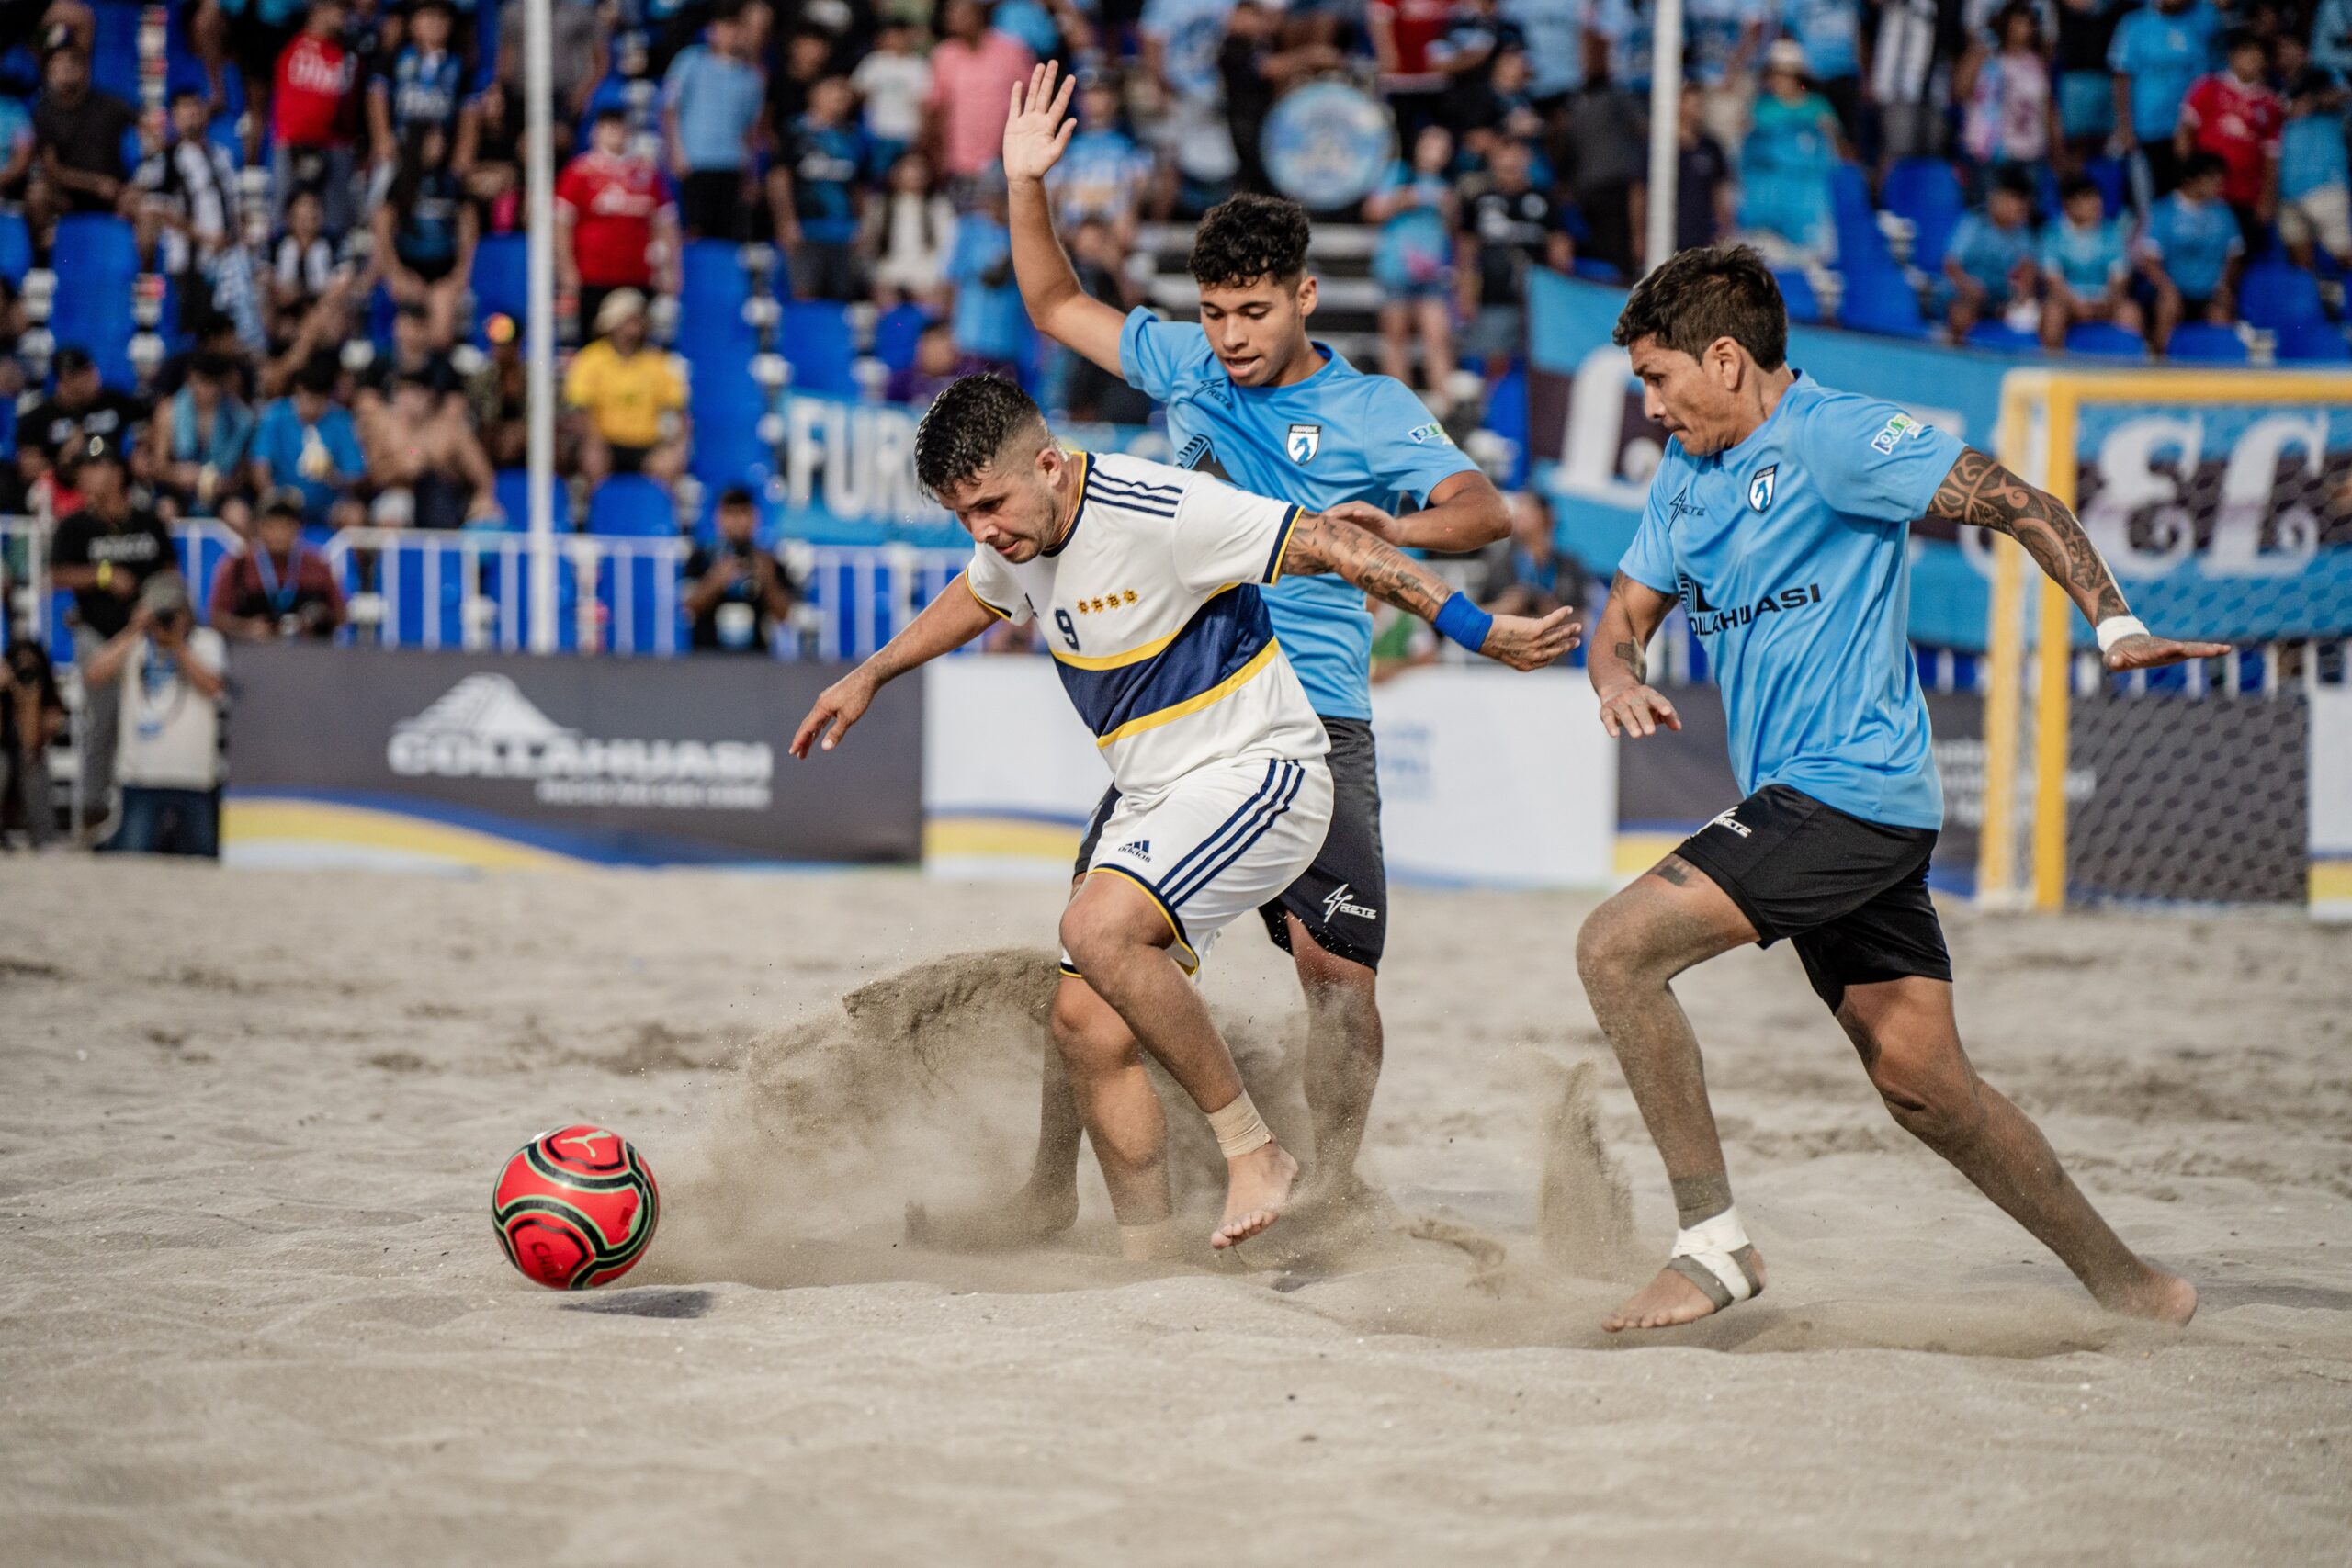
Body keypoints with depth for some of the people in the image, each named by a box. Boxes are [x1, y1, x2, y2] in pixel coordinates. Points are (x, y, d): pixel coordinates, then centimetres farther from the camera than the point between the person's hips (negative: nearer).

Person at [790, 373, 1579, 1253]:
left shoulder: (1158, 514, -23)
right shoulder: (1014, 538, 2)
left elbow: (1332, 546, -20)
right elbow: (975, 600, 28)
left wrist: (1479, 633, -20)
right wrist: (870, 677, 34)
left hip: (1256, 775, -9)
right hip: (1152, 801, 9)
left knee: (1097, 928, -30)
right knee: (1086, 1024, -2)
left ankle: (1252, 1150, -19)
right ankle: (1150, 1261, 7)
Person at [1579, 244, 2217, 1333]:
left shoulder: (1832, 437, -9)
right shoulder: (1685, 475, 17)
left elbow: (2018, 505, -10)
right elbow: (1625, 615, 19)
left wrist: (2114, 624, -21)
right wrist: (1619, 680, -5)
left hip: (1851, 788, -9)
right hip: (1799, 804, 9)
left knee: (1616, 948, -18)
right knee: (1925, 1086, 10)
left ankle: (1713, 1244, -15)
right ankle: (2117, 1278, 21)